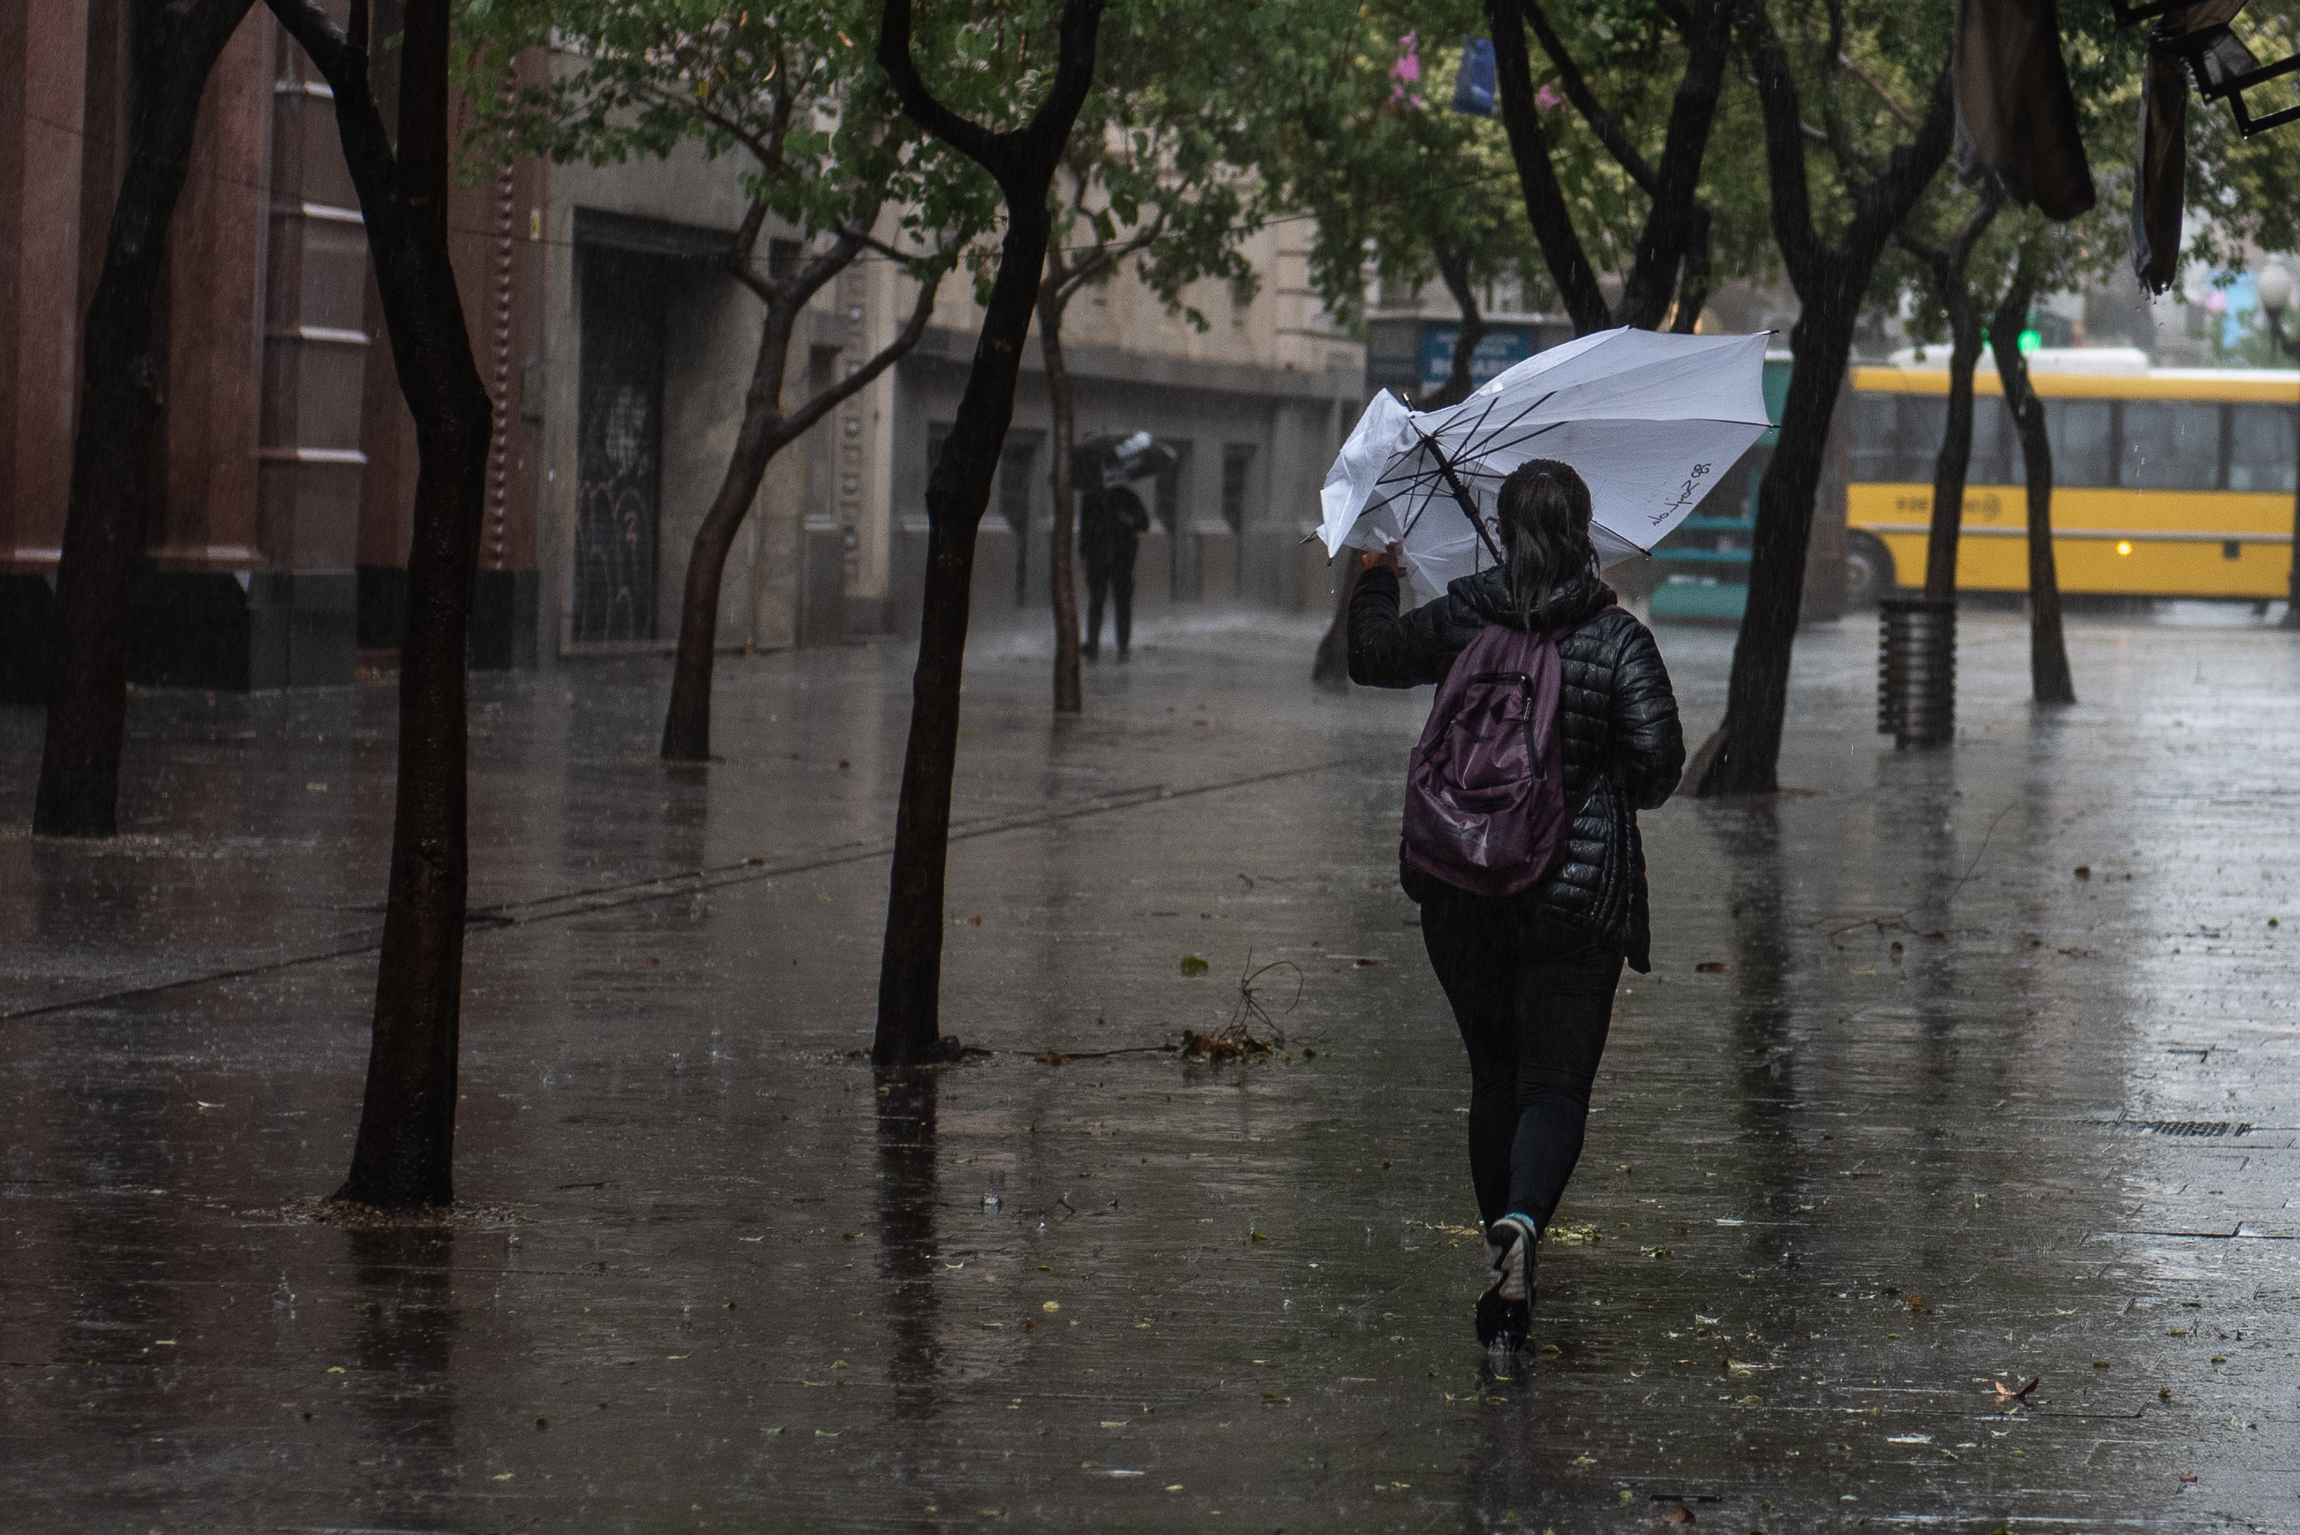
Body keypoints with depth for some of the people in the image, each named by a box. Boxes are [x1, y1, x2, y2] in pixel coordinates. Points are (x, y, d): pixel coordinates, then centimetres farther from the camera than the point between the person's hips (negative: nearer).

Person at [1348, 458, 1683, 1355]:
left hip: (1462, 891, 2)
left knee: (1494, 1072, 18)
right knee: (1556, 1084, -2)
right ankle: (1522, 1222, -30)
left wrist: (1377, 579, 36)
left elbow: (1372, 658, 17)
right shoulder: (1619, 641, -7)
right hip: (1578, 894, -2)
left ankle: (1503, 1246, 20)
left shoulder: (1457, 624, -1)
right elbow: (1659, 759, -11)